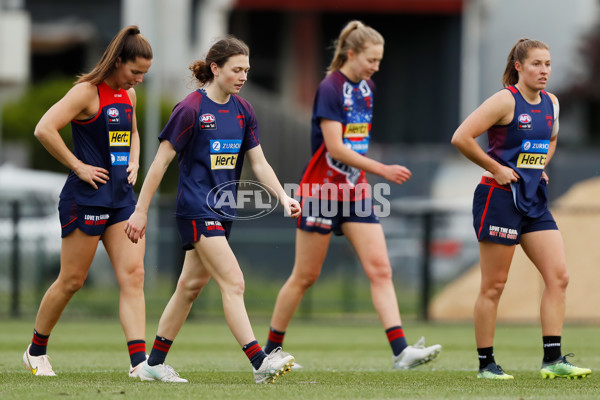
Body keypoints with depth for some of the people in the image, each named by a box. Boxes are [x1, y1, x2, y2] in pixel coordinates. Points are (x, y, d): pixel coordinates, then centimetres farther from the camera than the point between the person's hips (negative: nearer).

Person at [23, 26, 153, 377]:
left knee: (133, 275, -6)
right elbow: (44, 129, -22)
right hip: (87, 198, -7)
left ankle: (139, 361, -13)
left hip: (122, 196, 7)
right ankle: (37, 351, 21)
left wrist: (133, 162, 14)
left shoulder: (129, 94, 13)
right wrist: (77, 165, -16)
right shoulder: (87, 92, -12)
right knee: (72, 280, 2)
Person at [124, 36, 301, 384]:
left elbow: (259, 162, 10)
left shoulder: (243, 111, 8)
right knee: (233, 282, -16)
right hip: (197, 209, -8)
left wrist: (283, 197, -6)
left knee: (192, 285, 12)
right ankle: (260, 362, -22)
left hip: (224, 210, 8)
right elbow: (161, 161, -9)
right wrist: (141, 211, -8)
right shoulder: (191, 109, -13)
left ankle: (155, 363, 21)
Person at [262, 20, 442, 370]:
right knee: (305, 276, 2)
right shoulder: (330, 88, -15)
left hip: (354, 190, 7)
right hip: (322, 192, -7)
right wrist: (383, 170, -25)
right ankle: (271, 350, 16)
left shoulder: (367, 88, 8)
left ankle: (401, 350, -17)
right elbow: (335, 148, -22)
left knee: (380, 269, -7)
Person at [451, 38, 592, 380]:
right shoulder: (506, 101, -13)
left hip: (535, 199, 7)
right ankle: (486, 363, 7)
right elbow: (461, 138, -18)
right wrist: (496, 168, -14)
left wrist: (541, 167, 14)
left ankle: (552, 359, -1)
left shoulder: (550, 103, 9)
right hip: (500, 197, -7)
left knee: (559, 276, -3)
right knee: (494, 285, -1)